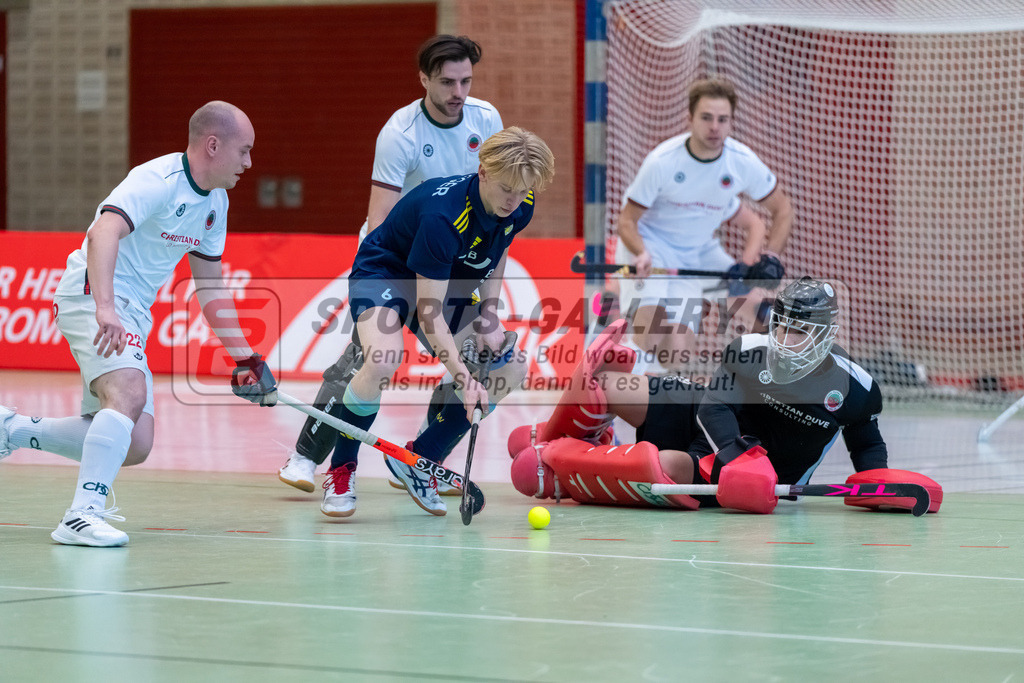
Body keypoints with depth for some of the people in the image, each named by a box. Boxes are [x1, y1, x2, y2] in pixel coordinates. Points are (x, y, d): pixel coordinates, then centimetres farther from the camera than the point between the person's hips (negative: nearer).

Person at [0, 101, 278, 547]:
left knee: (134, 446, 3)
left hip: (133, 314, 9)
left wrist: (245, 359, 17)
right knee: (129, 392, -32)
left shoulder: (215, 202, 12)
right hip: (92, 294, -9)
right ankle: (83, 516, -34)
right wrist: (105, 308, -46)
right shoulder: (159, 180, -17)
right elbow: (103, 233, -32)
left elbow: (209, 285, 21)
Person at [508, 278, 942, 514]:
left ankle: (553, 466, -21)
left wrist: (876, 476, -15)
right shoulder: (747, 352, -9)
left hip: (758, 481, -3)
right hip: (708, 435, 3)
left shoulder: (854, 388, -11)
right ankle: (564, 440, 21)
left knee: (666, 466, -37)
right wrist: (736, 453, -32)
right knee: (602, 371, -9)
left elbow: (867, 443, 6)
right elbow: (715, 406, -13)